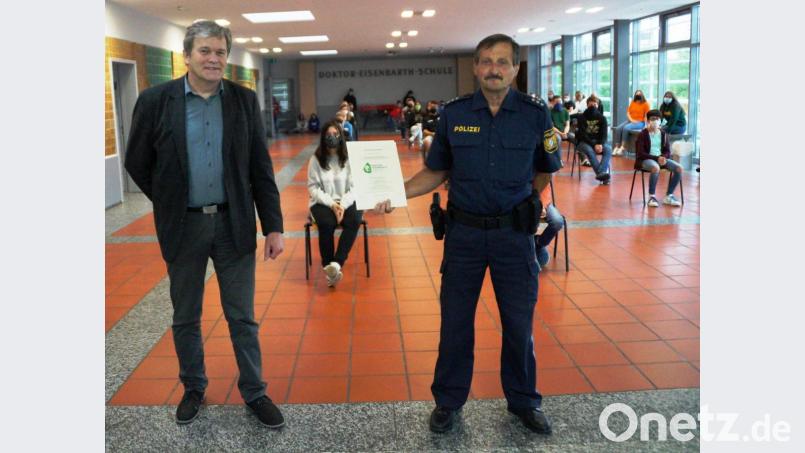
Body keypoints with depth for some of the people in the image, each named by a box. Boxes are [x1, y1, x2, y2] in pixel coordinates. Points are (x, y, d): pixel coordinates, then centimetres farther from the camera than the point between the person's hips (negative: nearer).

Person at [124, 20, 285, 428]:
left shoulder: (244, 100, 0)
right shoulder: (155, 100, -5)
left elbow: (261, 168, 0)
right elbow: (137, 163, 4)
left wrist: (273, 226, -4)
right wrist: (171, 205, 6)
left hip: (234, 223, 0)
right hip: (183, 227, 0)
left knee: (242, 317, 9)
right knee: (185, 318, 14)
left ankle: (254, 392, 24)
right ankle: (193, 388, 34)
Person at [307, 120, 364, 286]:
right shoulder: (316, 159, -1)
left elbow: (355, 186, -4)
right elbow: (313, 187, -4)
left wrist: (343, 205, -19)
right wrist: (331, 204, -16)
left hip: (347, 202, 1)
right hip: (323, 202, 0)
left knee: (354, 221, -30)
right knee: (326, 223, -31)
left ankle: (336, 264, -33)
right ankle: (328, 267, -20)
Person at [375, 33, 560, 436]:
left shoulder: (535, 115, -3)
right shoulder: (454, 113, -2)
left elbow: (544, 171, 11)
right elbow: (436, 172, 4)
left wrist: (516, 202, 8)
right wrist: (396, 193, -10)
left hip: (514, 232, 0)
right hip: (464, 232, 1)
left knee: (519, 322, 10)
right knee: (455, 320, 9)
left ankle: (523, 400, 31)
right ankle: (448, 400, 28)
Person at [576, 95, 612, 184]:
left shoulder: (602, 118, 6)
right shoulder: (582, 118, -3)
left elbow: (604, 134, 0)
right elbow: (583, 135, -11)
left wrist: (600, 144, -21)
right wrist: (594, 145, -23)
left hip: (598, 142, 3)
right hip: (584, 142, -3)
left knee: (608, 150, -27)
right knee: (590, 151, -37)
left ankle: (601, 173, -45)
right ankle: (601, 173, -43)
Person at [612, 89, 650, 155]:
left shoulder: (645, 104, 2)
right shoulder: (632, 103, 15)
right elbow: (628, 112, 11)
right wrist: (631, 120, -7)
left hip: (640, 122, -5)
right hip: (630, 121, 5)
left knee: (625, 128, -33)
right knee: (618, 128, -23)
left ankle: (622, 148, -34)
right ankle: (616, 147, -28)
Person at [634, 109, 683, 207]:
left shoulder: (663, 134, 11)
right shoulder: (643, 134, -4)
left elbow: (668, 151, 11)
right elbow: (640, 153, -11)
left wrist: (663, 157, -13)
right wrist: (657, 158, -20)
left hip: (661, 158, 5)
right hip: (646, 159, -5)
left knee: (679, 168, -19)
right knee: (656, 168, -39)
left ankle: (668, 196, -11)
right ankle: (651, 197, -26)